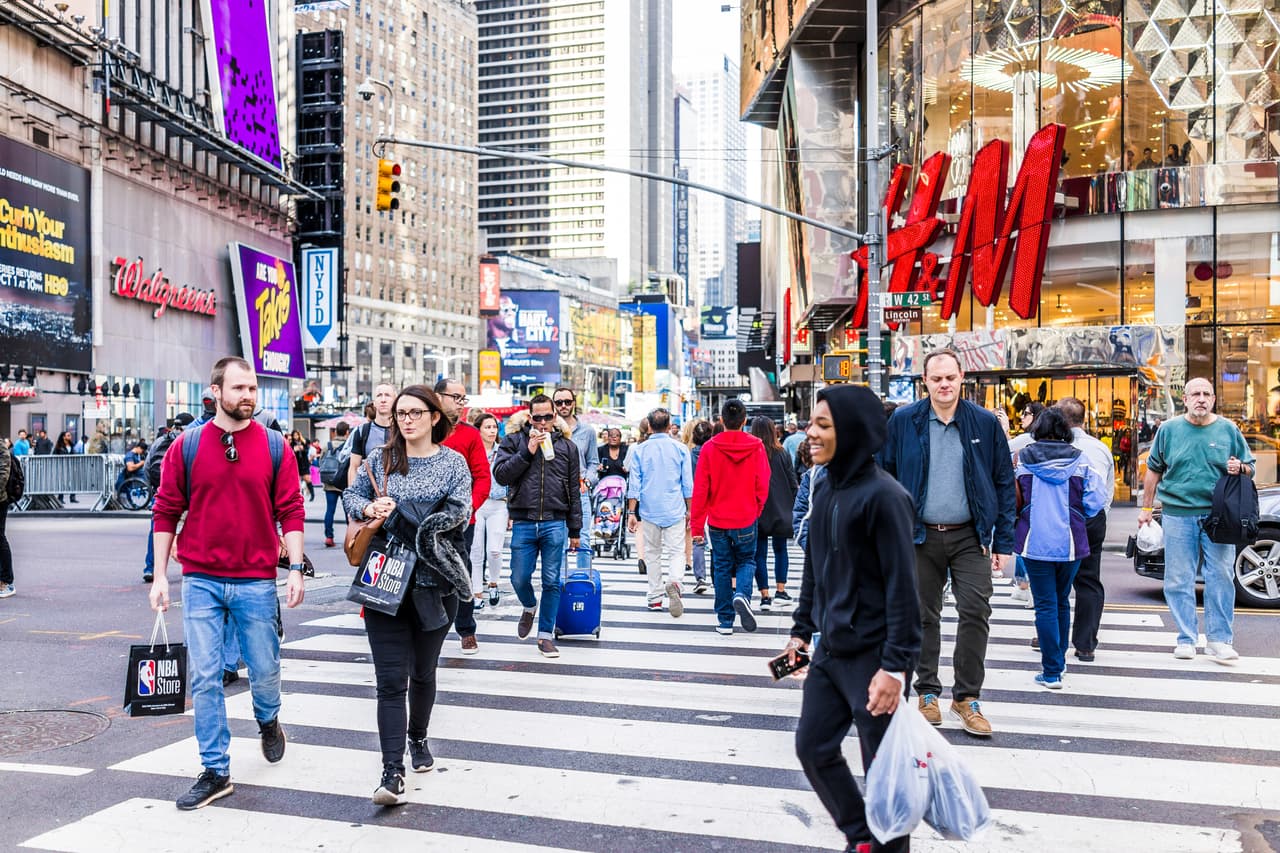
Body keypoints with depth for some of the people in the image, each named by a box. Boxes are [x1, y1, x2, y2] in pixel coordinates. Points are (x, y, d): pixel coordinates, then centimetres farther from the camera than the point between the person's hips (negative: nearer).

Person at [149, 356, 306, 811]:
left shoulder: (274, 446, 0)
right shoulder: (187, 445, 0)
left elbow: (290, 510, 0)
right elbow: (167, 512, 5)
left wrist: (296, 568, -7)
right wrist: (160, 576, 2)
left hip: (257, 581, 0)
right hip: (201, 581, 1)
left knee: (265, 671, 9)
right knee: (204, 678, 4)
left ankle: (268, 722, 42)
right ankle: (216, 772, 17)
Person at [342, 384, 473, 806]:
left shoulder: (453, 462, 2)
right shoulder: (379, 458, 6)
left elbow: (459, 511, -9)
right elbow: (350, 496, 12)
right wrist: (369, 507, -11)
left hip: (433, 583, 0)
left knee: (423, 671, 17)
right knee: (391, 679, -6)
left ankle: (418, 738, 40)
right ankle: (392, 771, -5)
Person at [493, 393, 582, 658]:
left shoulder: (567, 446, 8)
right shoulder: (514, 441, 5)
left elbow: (573, 491, 11)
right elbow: (500, 475, -7)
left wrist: (574, 530, 10)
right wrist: (527, 451, -13)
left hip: (555, 524, 1)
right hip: (523, 523, 0)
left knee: (551, 582, 3)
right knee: (519, 579, 3)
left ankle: (546, 635, 15)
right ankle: (530, 607, 35)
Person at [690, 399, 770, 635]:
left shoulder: (709, 448, -9)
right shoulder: (756, 447, -8)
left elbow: (700, 490, -7)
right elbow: (762, 486, -2)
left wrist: (697, 525, -1)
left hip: (717, 520, 0)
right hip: (746, 519, 0)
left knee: (722, 568, 12)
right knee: (746, 561, 18)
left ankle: (725, 620, 16)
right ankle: (742, 594, -11)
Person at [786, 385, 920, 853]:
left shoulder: (884, 496, -18)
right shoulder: (825, 486, 6)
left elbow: (902, 586, -19)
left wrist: (896, 665, -21)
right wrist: (802, 629, 15)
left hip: (872, 655, -8)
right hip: (830, 649, 8)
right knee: (813, 748, 16)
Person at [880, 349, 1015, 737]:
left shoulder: (985, 423, 0)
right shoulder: (903, 421, -1)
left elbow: (1004, 483, 4)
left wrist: (1003, 541, 0)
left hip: (970, 537, 0)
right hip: (920, 535, 0)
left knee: (976, 612, -5)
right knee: (924, 616, 9)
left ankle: (967, 696, 10)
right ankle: (928, 692, 24)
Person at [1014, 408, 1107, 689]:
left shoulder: (1023, 459, -5)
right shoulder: (1080, 460, -3)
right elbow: (1095, 503, -5)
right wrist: (1071, 513, 14)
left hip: (1035, 543, -2)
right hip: (1070, 544, 2)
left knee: (1045, 605, 2)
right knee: (1062, 602, 18)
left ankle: (1051, 672, 1)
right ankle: (1058, 661, 32)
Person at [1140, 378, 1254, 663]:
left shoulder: (1228, 430, 7)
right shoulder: (1169, 429, 7)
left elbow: (1250, 468, 13)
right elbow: (1154, 469, 12)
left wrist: (1240, 469, -10)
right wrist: (1146, 507, 9)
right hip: (1178, 514, 0)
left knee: (1222, 578, -1)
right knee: (1179, 581, 2)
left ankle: (1219, 640, 8)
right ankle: (1186, 639, 12)